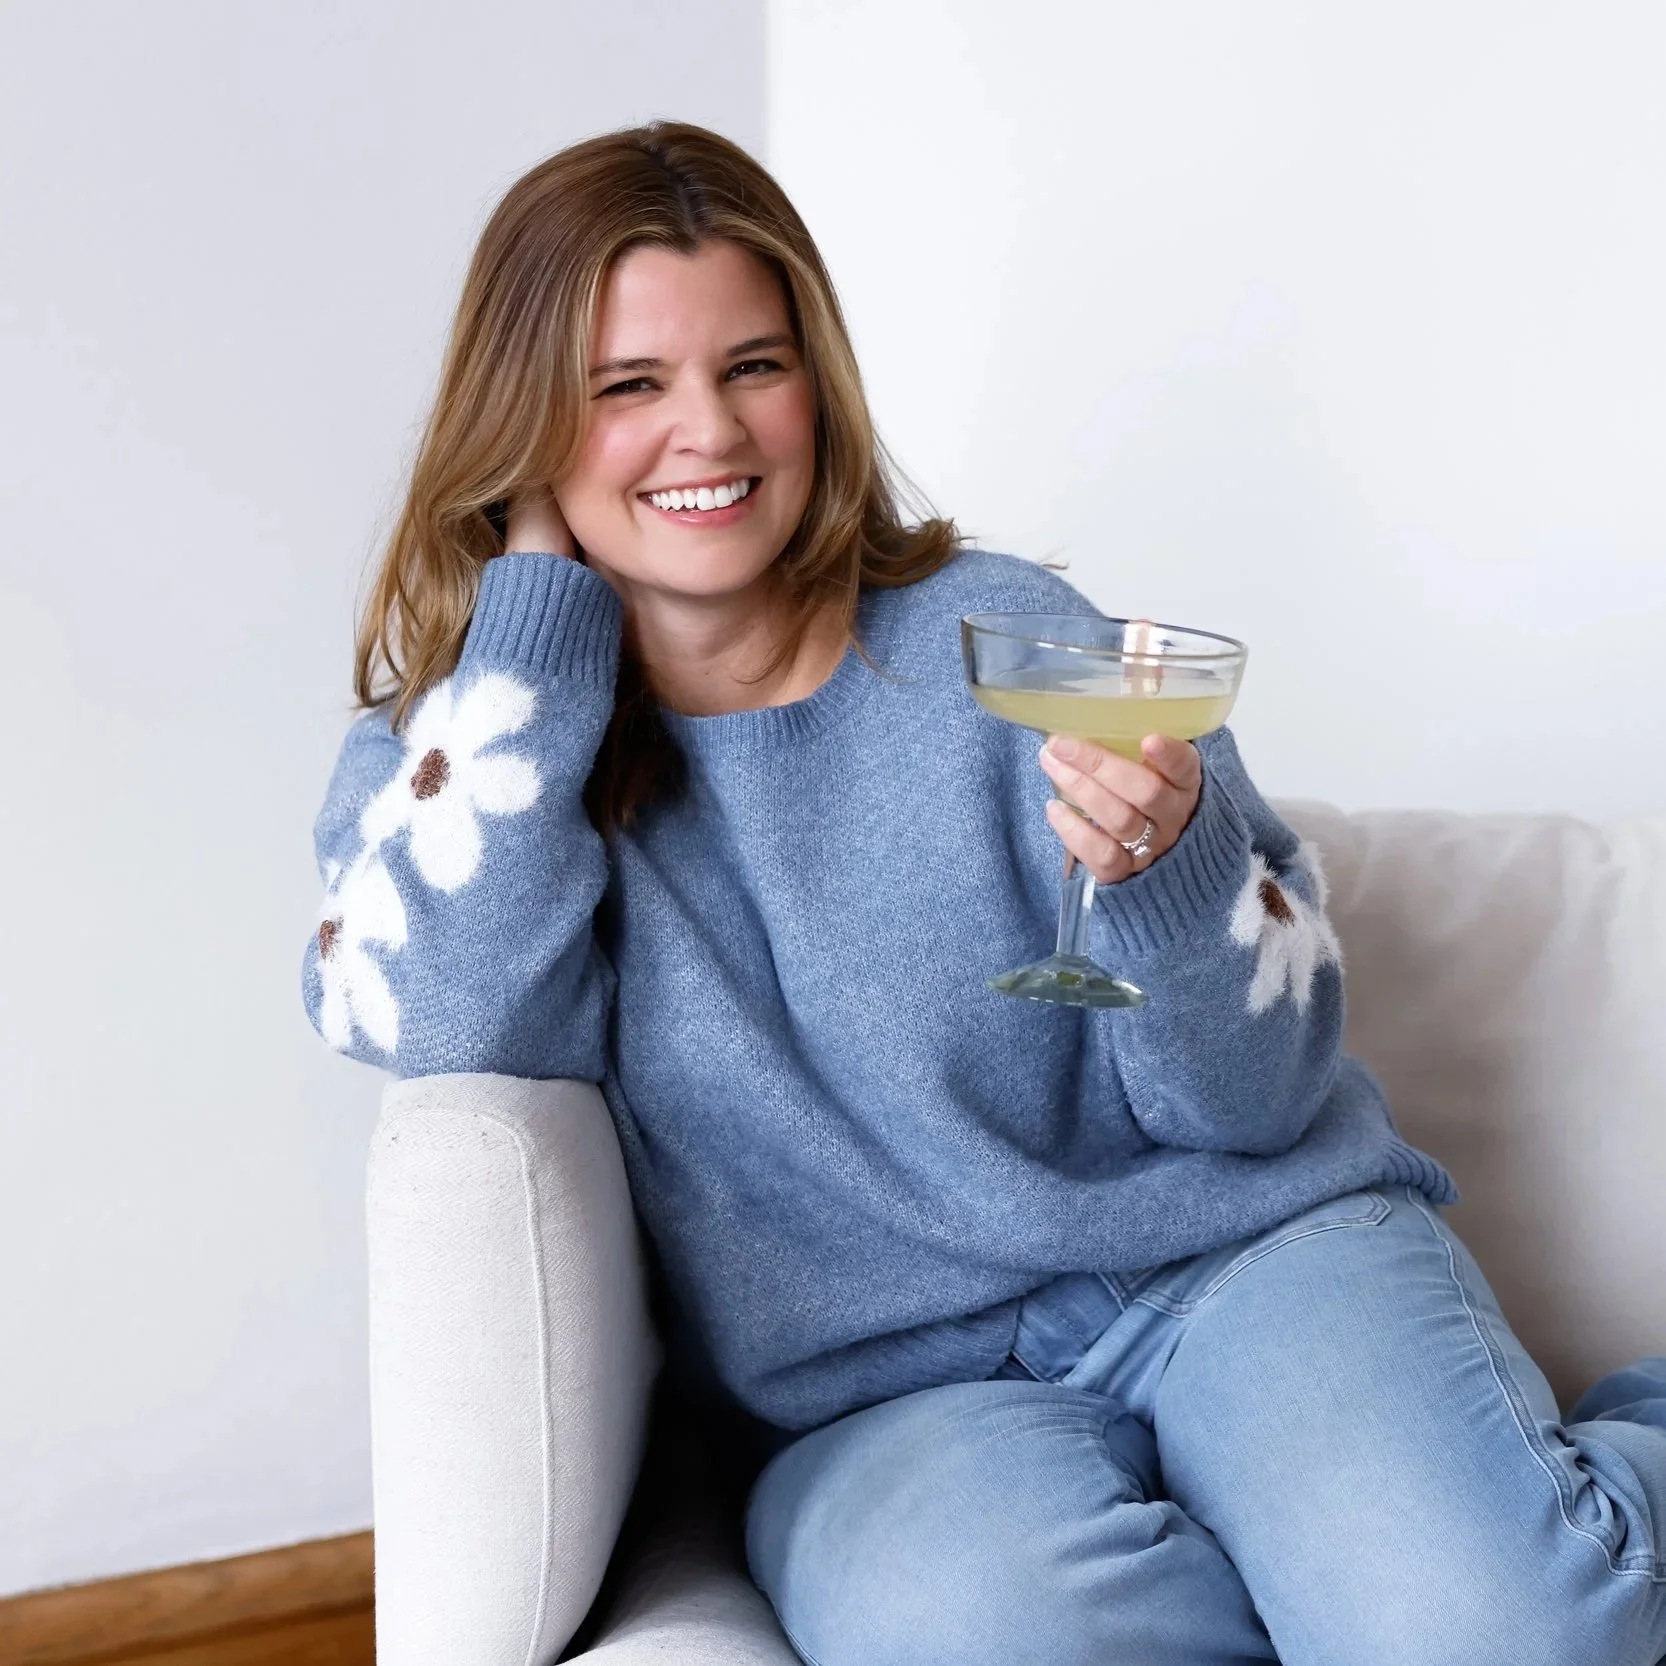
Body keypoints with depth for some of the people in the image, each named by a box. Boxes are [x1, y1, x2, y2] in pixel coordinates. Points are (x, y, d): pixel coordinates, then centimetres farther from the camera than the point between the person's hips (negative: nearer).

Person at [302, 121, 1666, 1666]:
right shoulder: (460, 746, 5)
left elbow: (1260, 1098, 0)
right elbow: (447, 1020, -19)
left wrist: (1171, 865, -23)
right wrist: (536, 574, -9)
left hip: (1238, 1253, -1)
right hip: (896, 1393, 2)